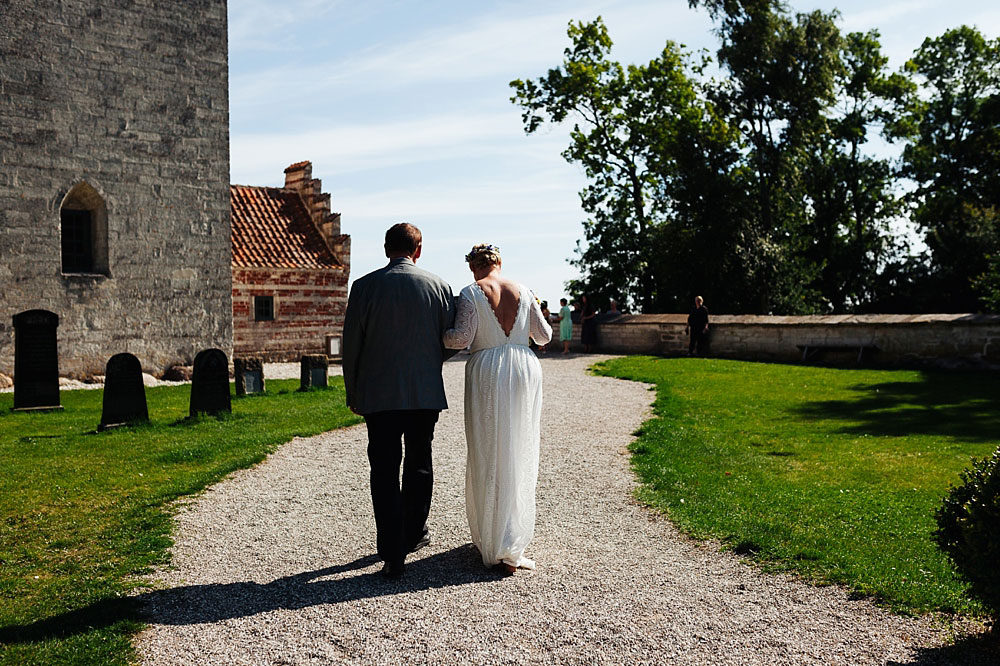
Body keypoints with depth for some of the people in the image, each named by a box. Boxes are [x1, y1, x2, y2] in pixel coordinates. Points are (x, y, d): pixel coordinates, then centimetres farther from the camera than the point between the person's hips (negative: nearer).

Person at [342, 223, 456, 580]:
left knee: (384, 473, 3)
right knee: (419, 465, 18)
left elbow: (350, 344, -2)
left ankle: (393, 556, 1)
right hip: (427, 394, 2)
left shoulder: (365, 286, -4)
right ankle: (413, 534, 33)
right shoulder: (438, 286, 0)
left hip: (379, 394, -2)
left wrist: (352, 392, 9)